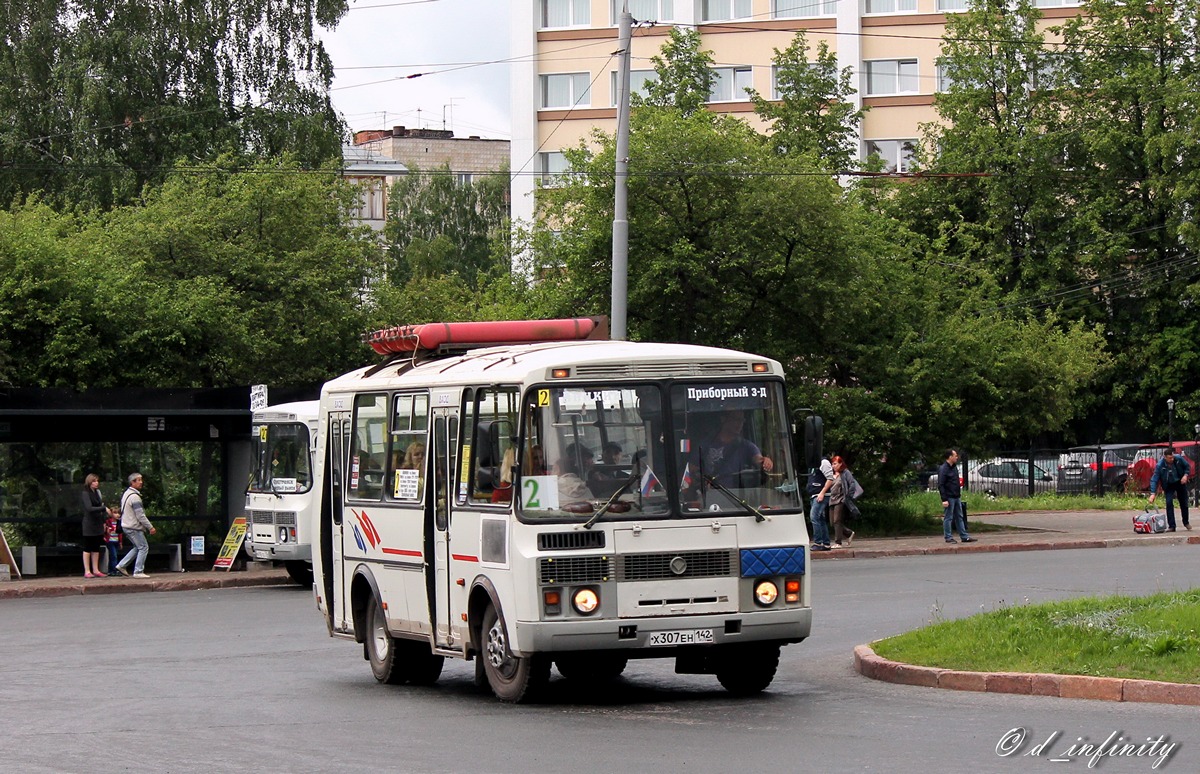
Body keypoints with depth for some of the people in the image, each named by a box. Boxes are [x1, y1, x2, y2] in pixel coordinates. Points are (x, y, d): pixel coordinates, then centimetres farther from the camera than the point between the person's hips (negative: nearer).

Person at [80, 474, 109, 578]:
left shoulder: (98, 492, 12)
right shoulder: (86, 494, -10)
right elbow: (89, 508, -21)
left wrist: (103, 522, 11)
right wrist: (104, 509, -23)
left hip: (98, 524, 7)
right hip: (89, 524, -7)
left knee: (96, 549, 8)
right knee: (88, 548, -2)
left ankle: (95, 570, 12)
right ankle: (87, 571, 0)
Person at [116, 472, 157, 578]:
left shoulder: (126, 493, 13)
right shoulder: (134, 496, -19)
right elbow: (140, 515, -21)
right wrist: (150, 527, -14)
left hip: (126, 525, 10)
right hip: (134, 527, -10)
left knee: (138, 547, 19)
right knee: (143, 547, -2)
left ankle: (122, 565, 16)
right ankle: (138, 571, -2)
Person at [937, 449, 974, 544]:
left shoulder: (954, 467, 13)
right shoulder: (943, 469, -14)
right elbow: (941, 485, -17)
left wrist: (959, 494, 17)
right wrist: (944, 499, -21)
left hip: (956, 497, 9)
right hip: (949, 498, -9)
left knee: (959, 517, 11)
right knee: (948, 518, -2)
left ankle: (964, 536, 14)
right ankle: (948, 537, 3)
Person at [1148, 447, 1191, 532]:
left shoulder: (1178, 459, -22)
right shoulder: (1160, 466, -29)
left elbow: (1187, 466, -1)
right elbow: (1154, 480, -27)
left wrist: (1185, 475, -19)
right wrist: (1153, 494, -35)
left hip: (1180, 482, 2)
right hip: (1169, 486, -2)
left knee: (1184, 503, 11)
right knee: (1169, 503, -14)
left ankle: (1186, 522, 31)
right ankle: (1171, 526, -9)